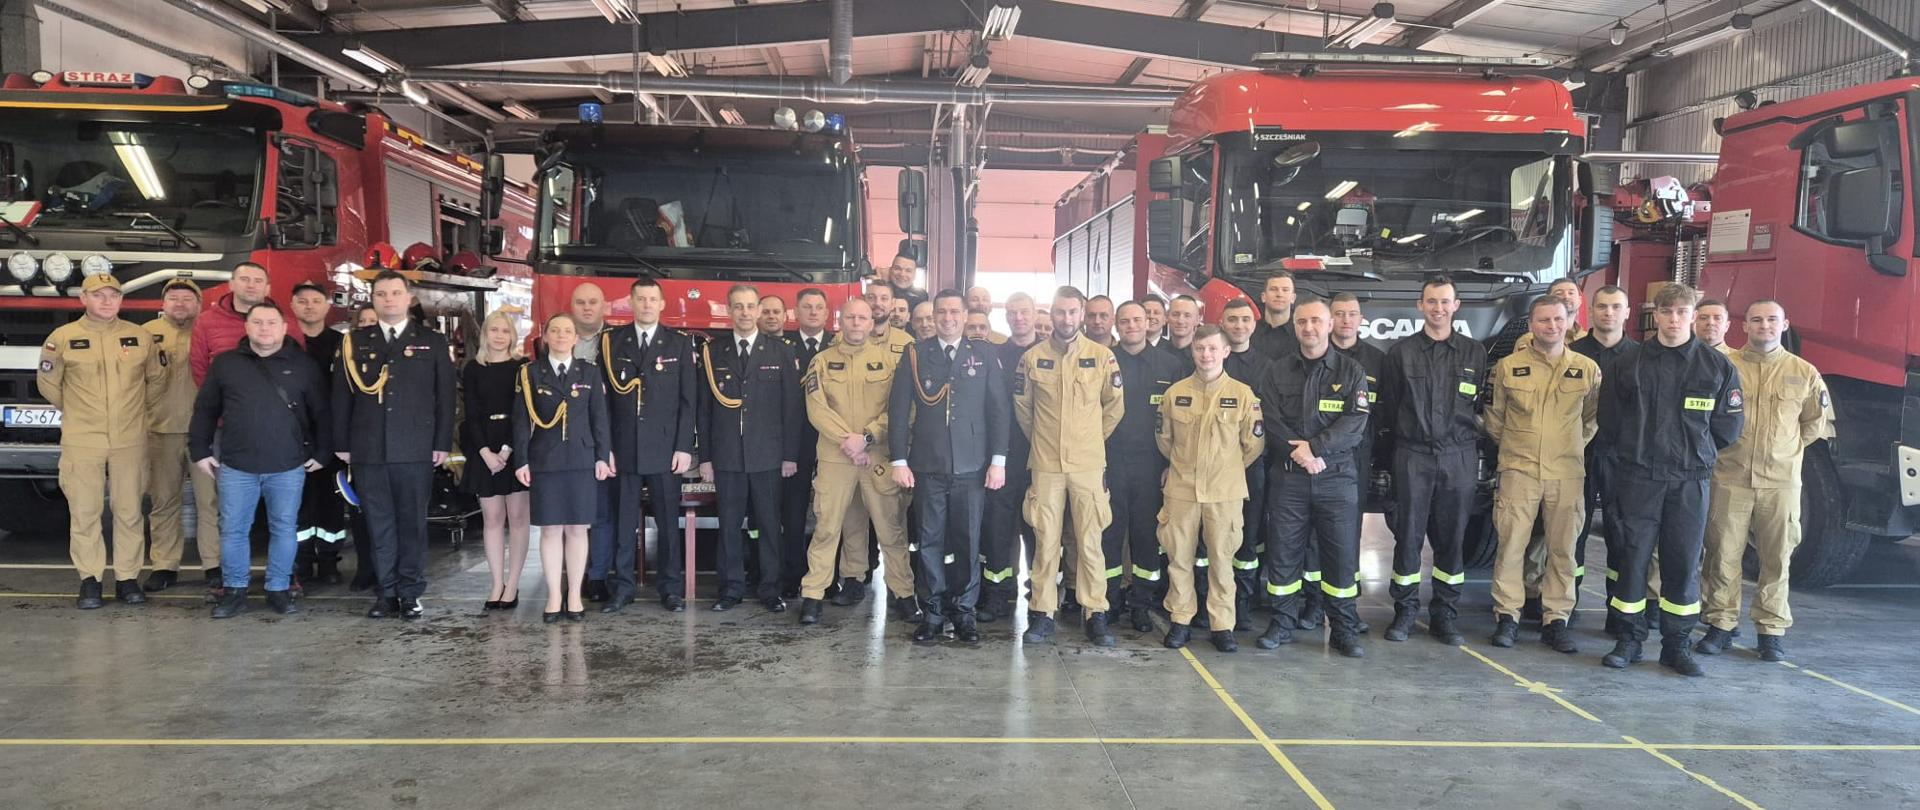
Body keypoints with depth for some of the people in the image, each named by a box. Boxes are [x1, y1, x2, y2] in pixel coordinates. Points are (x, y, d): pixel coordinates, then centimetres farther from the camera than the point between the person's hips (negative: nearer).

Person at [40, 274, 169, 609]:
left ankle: (128, 577, 14)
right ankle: (90, 579, 11)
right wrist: (78, 413, 15)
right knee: (84, 512, 2)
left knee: (129, 512, 5)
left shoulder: (141, 337, 3)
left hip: (130, 442, 1)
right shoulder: (62, 338, -1)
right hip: (81, 442, -1)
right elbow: (48, 383, 11)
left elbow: (157, 379, 16)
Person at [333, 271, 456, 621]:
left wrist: (443, 443, -2)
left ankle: (411, 593, 11)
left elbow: (445, 396, 4)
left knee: (413, 523, 3)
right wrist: (342, 444, 4)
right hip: (367, 450, 2)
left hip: (416, 450, -1)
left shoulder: (432, 342, 7)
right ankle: (387, 591, 14)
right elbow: (341, 396, 10)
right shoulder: (354, 342, 11)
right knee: (379, 525, 6)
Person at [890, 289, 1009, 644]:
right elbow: (898, 409, 3)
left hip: (972, 467, 0)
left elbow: (998, 409, 4)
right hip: (927, 466, 0)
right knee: (930, 540, 4)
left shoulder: (984, 355, 6)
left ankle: (965, 611, 15)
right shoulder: (915, 355, 5)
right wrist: (899, 460, -3)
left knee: (968, 541, 4)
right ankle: (932, 612, 13)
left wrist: (998, 460, -1)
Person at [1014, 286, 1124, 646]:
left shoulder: (1102, 356, 0)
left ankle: (1096, 614, 9)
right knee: (1046, 542, 4)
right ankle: (1042, 614, 12)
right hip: (1046, 464, 1)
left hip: (1089, 464, -1)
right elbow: (1022, 406, 13)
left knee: (1090, 543, 1)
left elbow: (1114, 407, 9)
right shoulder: (1032, 357, 2)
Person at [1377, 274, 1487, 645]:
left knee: (1452, 538, 5)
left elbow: (1484, 406, 11)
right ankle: (1404, 612, 11)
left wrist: (1477, 447, 6)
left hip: (1460, 457, 1)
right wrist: (1397, 445, 4)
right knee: (1408, 535, 1)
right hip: (1413, 456, -1)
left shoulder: (1475, 352, 8)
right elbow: (1388, 407, 7)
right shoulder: (1402, 351, 5)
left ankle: (1444, 616, 14)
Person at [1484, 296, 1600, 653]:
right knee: (1511, 544, -1)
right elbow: (1494, 415, 13)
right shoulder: (1508, 366, 1)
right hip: (1518, 470, -1)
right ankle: (1507, 616, 10)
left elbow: (1592, 418, 17)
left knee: (1562, 549, 5)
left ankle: (1556, 620, 14)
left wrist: (1573, 447, 14)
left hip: (1567, 473, 1)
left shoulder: (1588, 369, 4)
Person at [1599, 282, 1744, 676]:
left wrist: (1695, 451, 10)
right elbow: (1609, 420, 10)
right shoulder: (1629, 363, 3)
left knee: (1684, 562, 4)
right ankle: (1629, 639, 12)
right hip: (1638, 477, 0)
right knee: (1633, 556, 2)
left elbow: (1730, 424, 8)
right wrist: (1635, 452, 10)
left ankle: (1677, 644, 14)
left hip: (1690, 480, 0)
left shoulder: (1717, 365, 3)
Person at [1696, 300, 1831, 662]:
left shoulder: (1804, 373, 7)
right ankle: (1721, 625, 12)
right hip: (1729, 478, -1)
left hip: (1781, 480, 1)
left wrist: (1788, 448, 8)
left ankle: (1771, 630, 15)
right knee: (1723, 554, 2)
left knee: (1776, 558, 5)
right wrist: (1719, 443, 2)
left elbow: (1818, 421, 15)